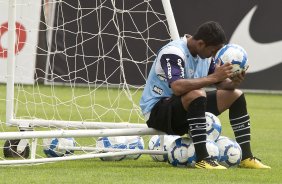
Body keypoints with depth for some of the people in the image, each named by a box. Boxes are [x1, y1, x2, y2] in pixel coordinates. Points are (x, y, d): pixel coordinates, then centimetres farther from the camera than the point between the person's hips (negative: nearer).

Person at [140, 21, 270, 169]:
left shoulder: (205, 53, 4)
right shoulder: (172, 52, -24)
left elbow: (221, 84, 10)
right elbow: (177, 87, -40)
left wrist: (233, 82, -14)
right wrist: (214, 77, -37)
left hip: (187, 110, 9)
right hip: (156, 110, -9)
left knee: (235, 95, 3)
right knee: (197, 94, -38)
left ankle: (246, 157, 1)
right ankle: (202, 160, -37)